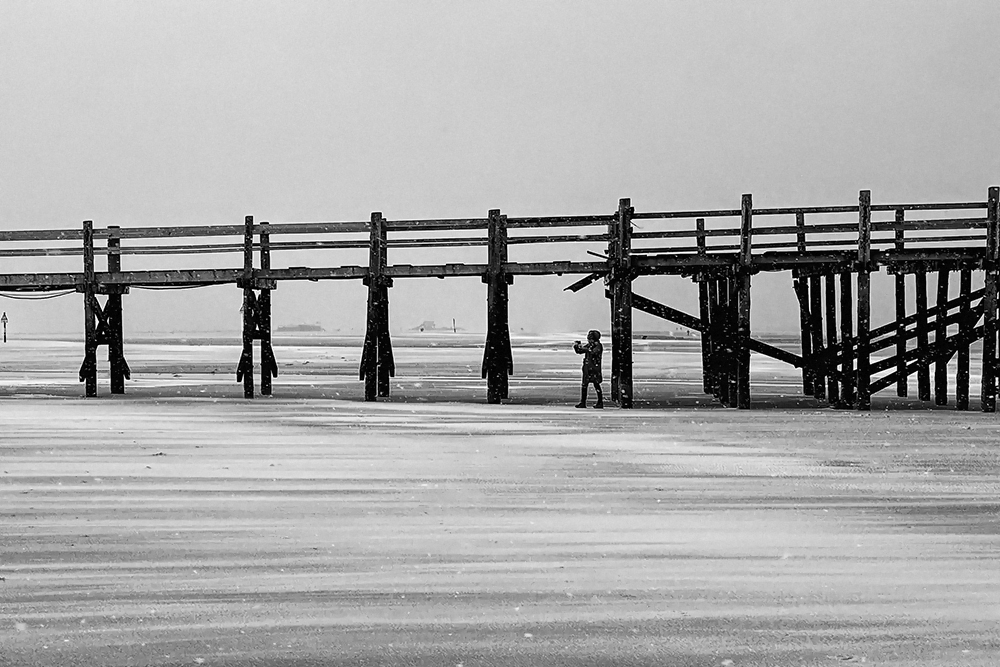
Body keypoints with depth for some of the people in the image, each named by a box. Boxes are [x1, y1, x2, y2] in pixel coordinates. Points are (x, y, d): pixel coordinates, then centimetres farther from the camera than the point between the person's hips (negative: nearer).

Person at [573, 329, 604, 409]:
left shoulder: (598, 346, -8)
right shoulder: (588, 345, 13)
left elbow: (593, 352, -25)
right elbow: (579, 351, 16)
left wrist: (583, 348, -23)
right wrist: (576, 346, -4)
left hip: (595, 368, -7)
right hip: (587, 368, 7)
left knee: (596, 385, -3)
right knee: (584, 385, 5)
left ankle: (600, 403, 4)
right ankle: (582, 403, 8)